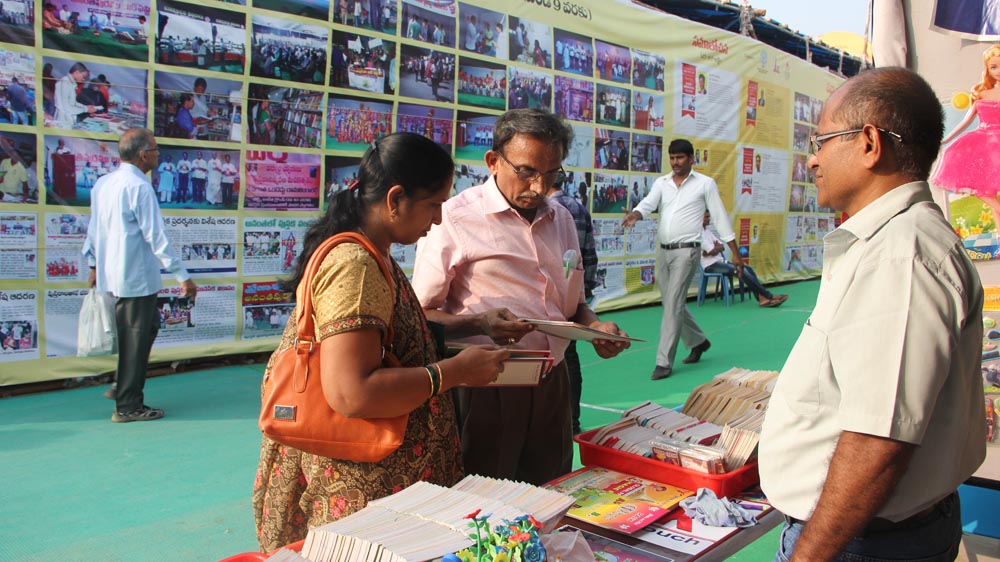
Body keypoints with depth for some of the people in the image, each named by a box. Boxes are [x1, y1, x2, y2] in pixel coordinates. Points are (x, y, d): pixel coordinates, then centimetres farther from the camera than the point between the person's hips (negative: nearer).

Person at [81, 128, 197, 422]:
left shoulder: (103, 183, 9)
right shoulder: (139, 187, -16)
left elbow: (93, 228, 17)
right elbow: (156, 236, -19)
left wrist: (94, 265, 27)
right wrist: (182, 276, -16)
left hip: (109, 274, 9)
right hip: (137, 277, -9)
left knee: (147, 327, 21)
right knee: (136, 340, 1)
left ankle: (123, 387, 26)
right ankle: (128, 406, 9)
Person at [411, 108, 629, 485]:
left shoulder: (561, 220, 12)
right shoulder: (454, 219, -8)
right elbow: (421, 315, -7)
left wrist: (593, 325, 1)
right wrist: (480, 323, -24)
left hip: (551, 384, 6)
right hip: (485, 391, -5)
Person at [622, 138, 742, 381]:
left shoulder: (705, 183, 0)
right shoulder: (661, 183, 11)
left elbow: (720, 218, 1)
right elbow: (648, 203, -7)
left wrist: (735, 253, 1)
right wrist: (635, 214, -31)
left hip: (686, 250, -6)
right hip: (663, 251, 6)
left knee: (673, 304, -11)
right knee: (671, 303, 14)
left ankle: (664, 361, -6)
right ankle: (698, 341, 37)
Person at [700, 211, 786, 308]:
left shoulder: (708, 231, 20)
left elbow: (722, 247, 13)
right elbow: (713, 251, -16)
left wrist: (715, 248, -9)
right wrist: (717, 247, 5)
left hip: (720, 261, 9)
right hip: (711, 265, -9)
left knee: (748, 268, -7)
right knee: (741, 270, -21)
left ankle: (761, 298, -20)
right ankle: (768, 296, -15)